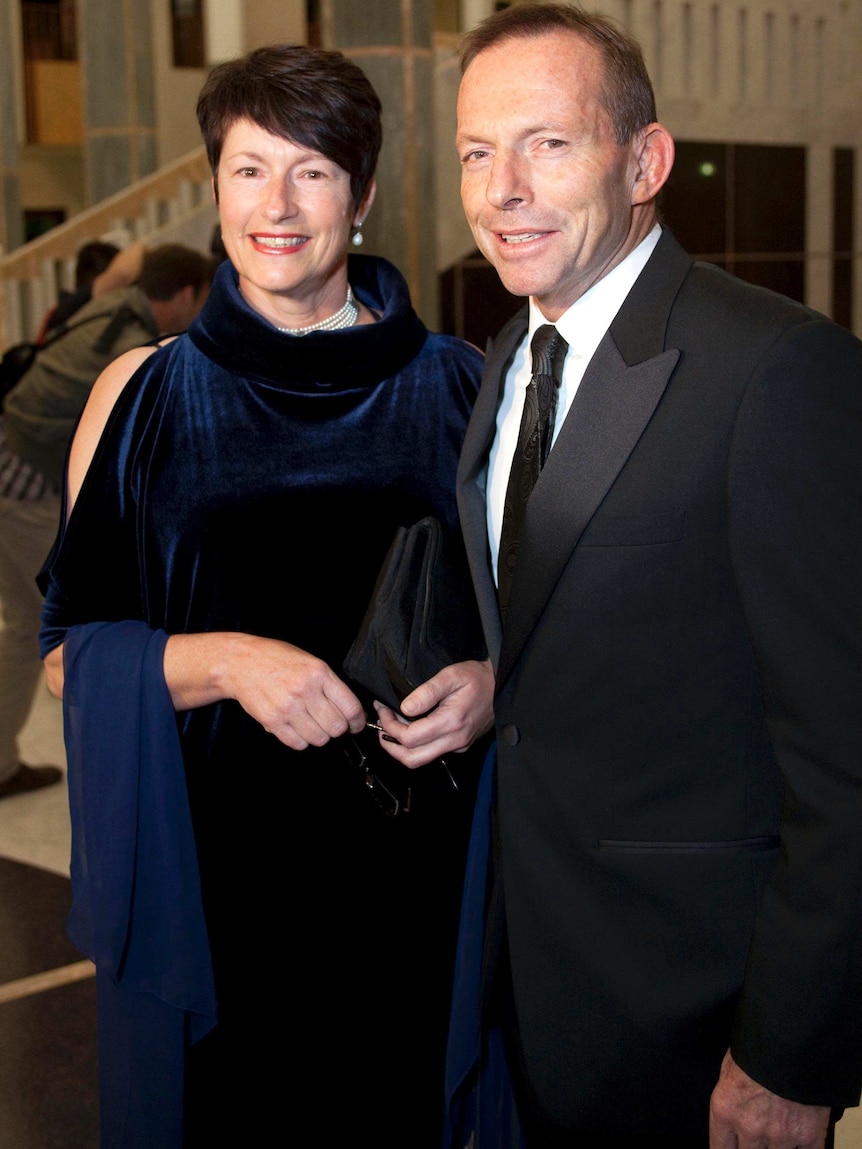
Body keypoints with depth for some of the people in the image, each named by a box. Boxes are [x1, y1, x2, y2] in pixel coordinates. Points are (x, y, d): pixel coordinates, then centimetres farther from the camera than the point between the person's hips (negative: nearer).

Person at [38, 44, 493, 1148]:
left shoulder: (458, 387, 2)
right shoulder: (144, 395, 1)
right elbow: (66, 652, 0)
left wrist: (496, 681, -12)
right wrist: (223, 661, -17)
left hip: (415, 867, 1)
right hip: (204, 868, 0)